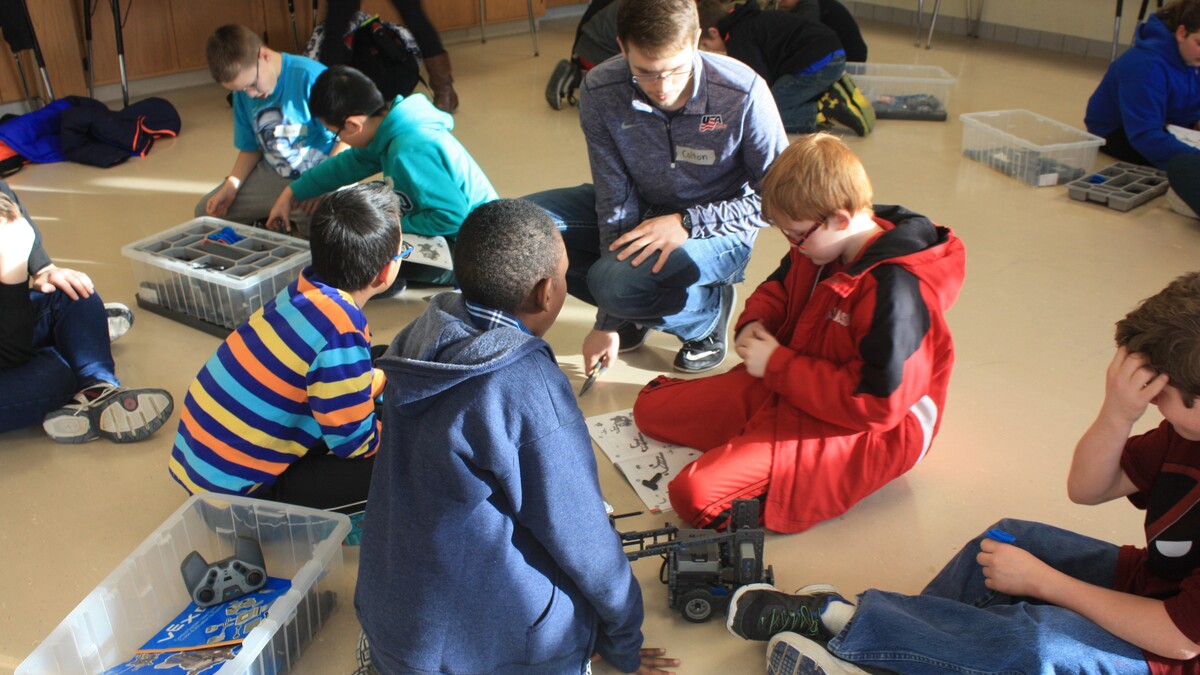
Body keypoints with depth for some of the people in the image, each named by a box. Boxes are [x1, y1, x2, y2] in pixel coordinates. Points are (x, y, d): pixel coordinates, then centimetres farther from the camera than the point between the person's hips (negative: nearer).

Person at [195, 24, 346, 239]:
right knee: (206, 211, 2)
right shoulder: (243, 94, 3)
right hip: (272, 175, 7)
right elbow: (250, 148, 13)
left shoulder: (309, 77, -20)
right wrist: (230, 186, -3)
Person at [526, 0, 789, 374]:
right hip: (639, 209, 5)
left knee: (615, 281, -32)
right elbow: (615, 201, -15)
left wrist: (687, 223, -29)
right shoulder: (600, 91, -19)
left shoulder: (743, 93, -26)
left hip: (716, 227, -4)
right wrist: (608, 323, -15)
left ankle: (708, 310, 1)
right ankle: (630, 312, 4)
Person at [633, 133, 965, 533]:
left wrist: (778, 365, -22)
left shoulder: (895, 291, -28)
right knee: (651, 408, 9)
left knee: (696, 493, -27)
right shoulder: (820, 247, -2)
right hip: (784, 385, 9)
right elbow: (779, 287, 20)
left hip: (860, 430, -9)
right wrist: (754, 323, -4)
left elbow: (877, 402, -28)